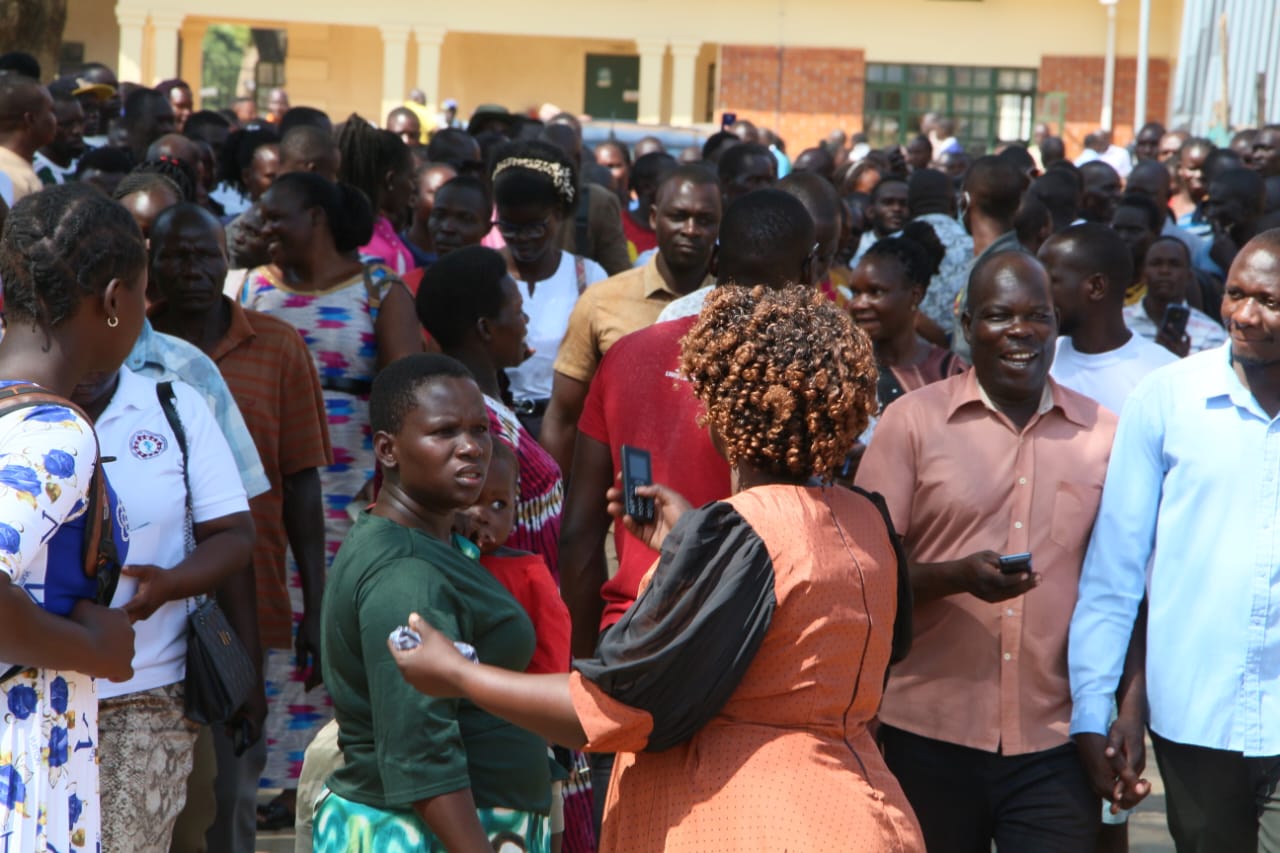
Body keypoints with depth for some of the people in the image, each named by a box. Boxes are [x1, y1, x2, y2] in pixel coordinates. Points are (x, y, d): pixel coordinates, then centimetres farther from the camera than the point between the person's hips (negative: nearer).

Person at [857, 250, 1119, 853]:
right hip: (931, 735, -1)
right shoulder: (912, 420, -1)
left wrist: (1127, 713, 0)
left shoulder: (1103, 435, 6)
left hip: (1055, 743, 1)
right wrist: (959, 575, -20)